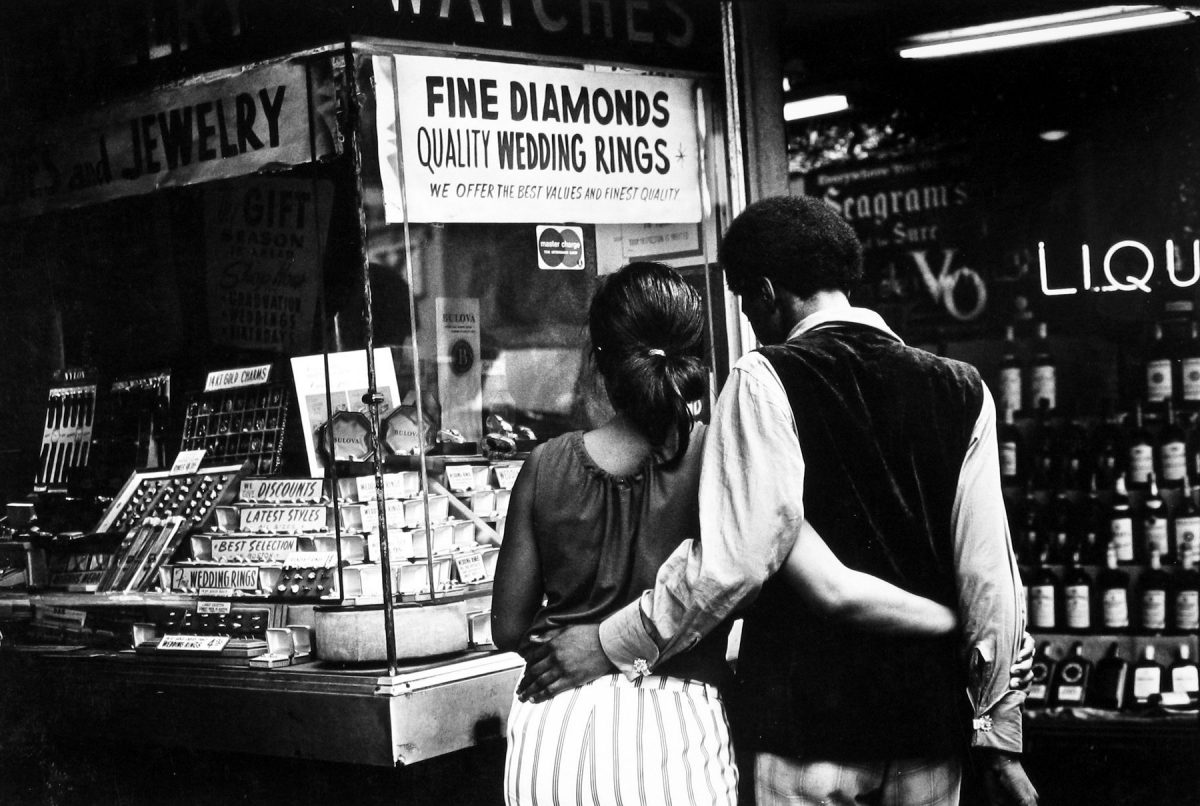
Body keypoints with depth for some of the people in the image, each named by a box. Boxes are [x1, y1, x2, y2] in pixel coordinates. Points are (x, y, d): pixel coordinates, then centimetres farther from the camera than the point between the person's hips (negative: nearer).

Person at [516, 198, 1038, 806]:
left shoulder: (767, 382, -9)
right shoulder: (961, 390, 5)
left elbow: (735, 557, -16)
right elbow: (990, 576, 3)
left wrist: (611, 644, -5)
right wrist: (998, 735, 9)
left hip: (809, 721, -4)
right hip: (929, 727, 5)